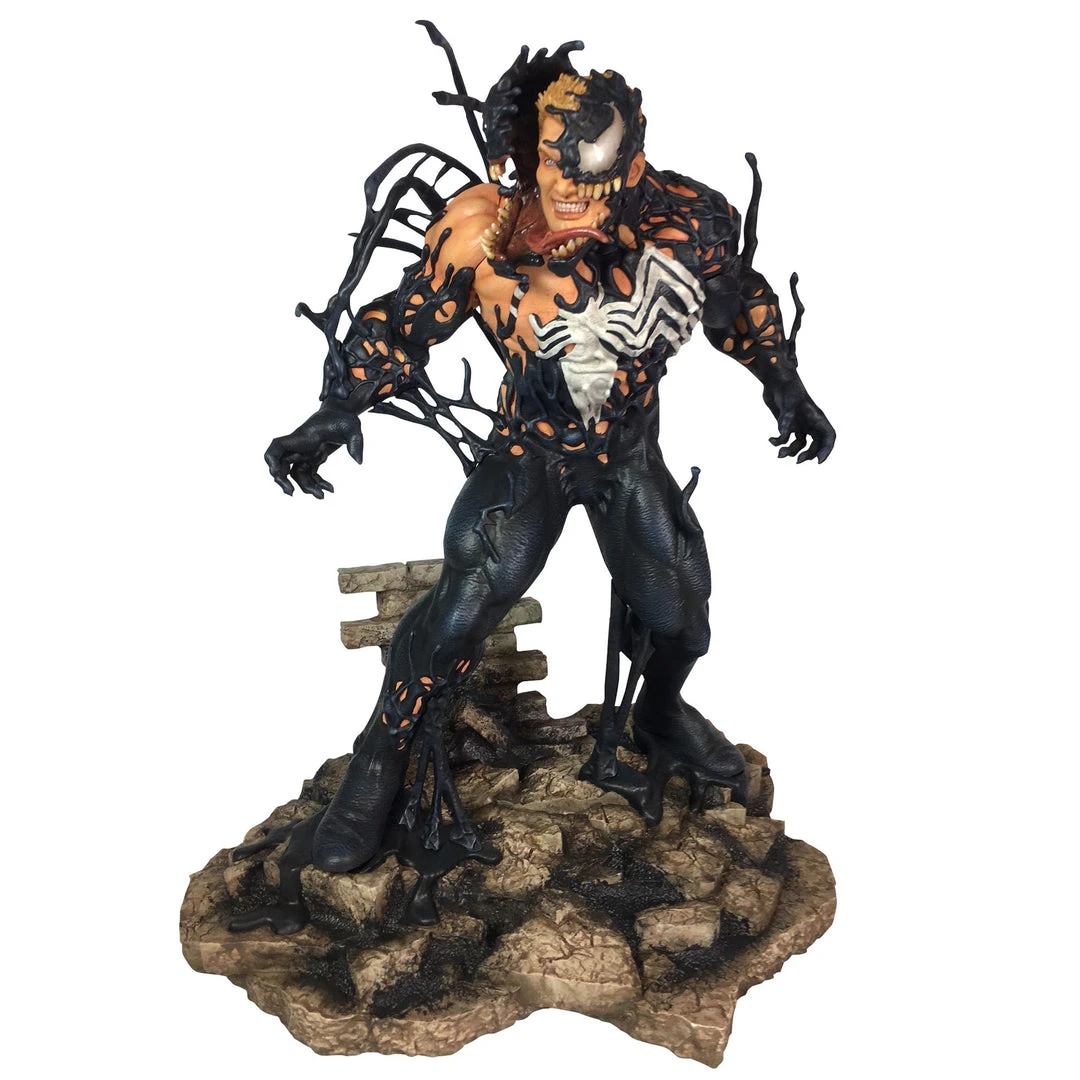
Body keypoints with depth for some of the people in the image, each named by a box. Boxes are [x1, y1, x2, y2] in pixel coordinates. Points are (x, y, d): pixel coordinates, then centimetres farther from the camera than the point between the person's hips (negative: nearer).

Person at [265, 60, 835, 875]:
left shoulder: (684, 224, -16)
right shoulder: (484, 230, -21)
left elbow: (739, 302, 3)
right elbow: (410, 320, -13)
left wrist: (785, 386, 6)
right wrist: (341, 410, -24)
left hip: (630, 454, 3)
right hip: (531, 450, -2)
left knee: (678, 610, 5)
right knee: (470, 599, -18)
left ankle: (661, 715, 42)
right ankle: (380, 764, 5)